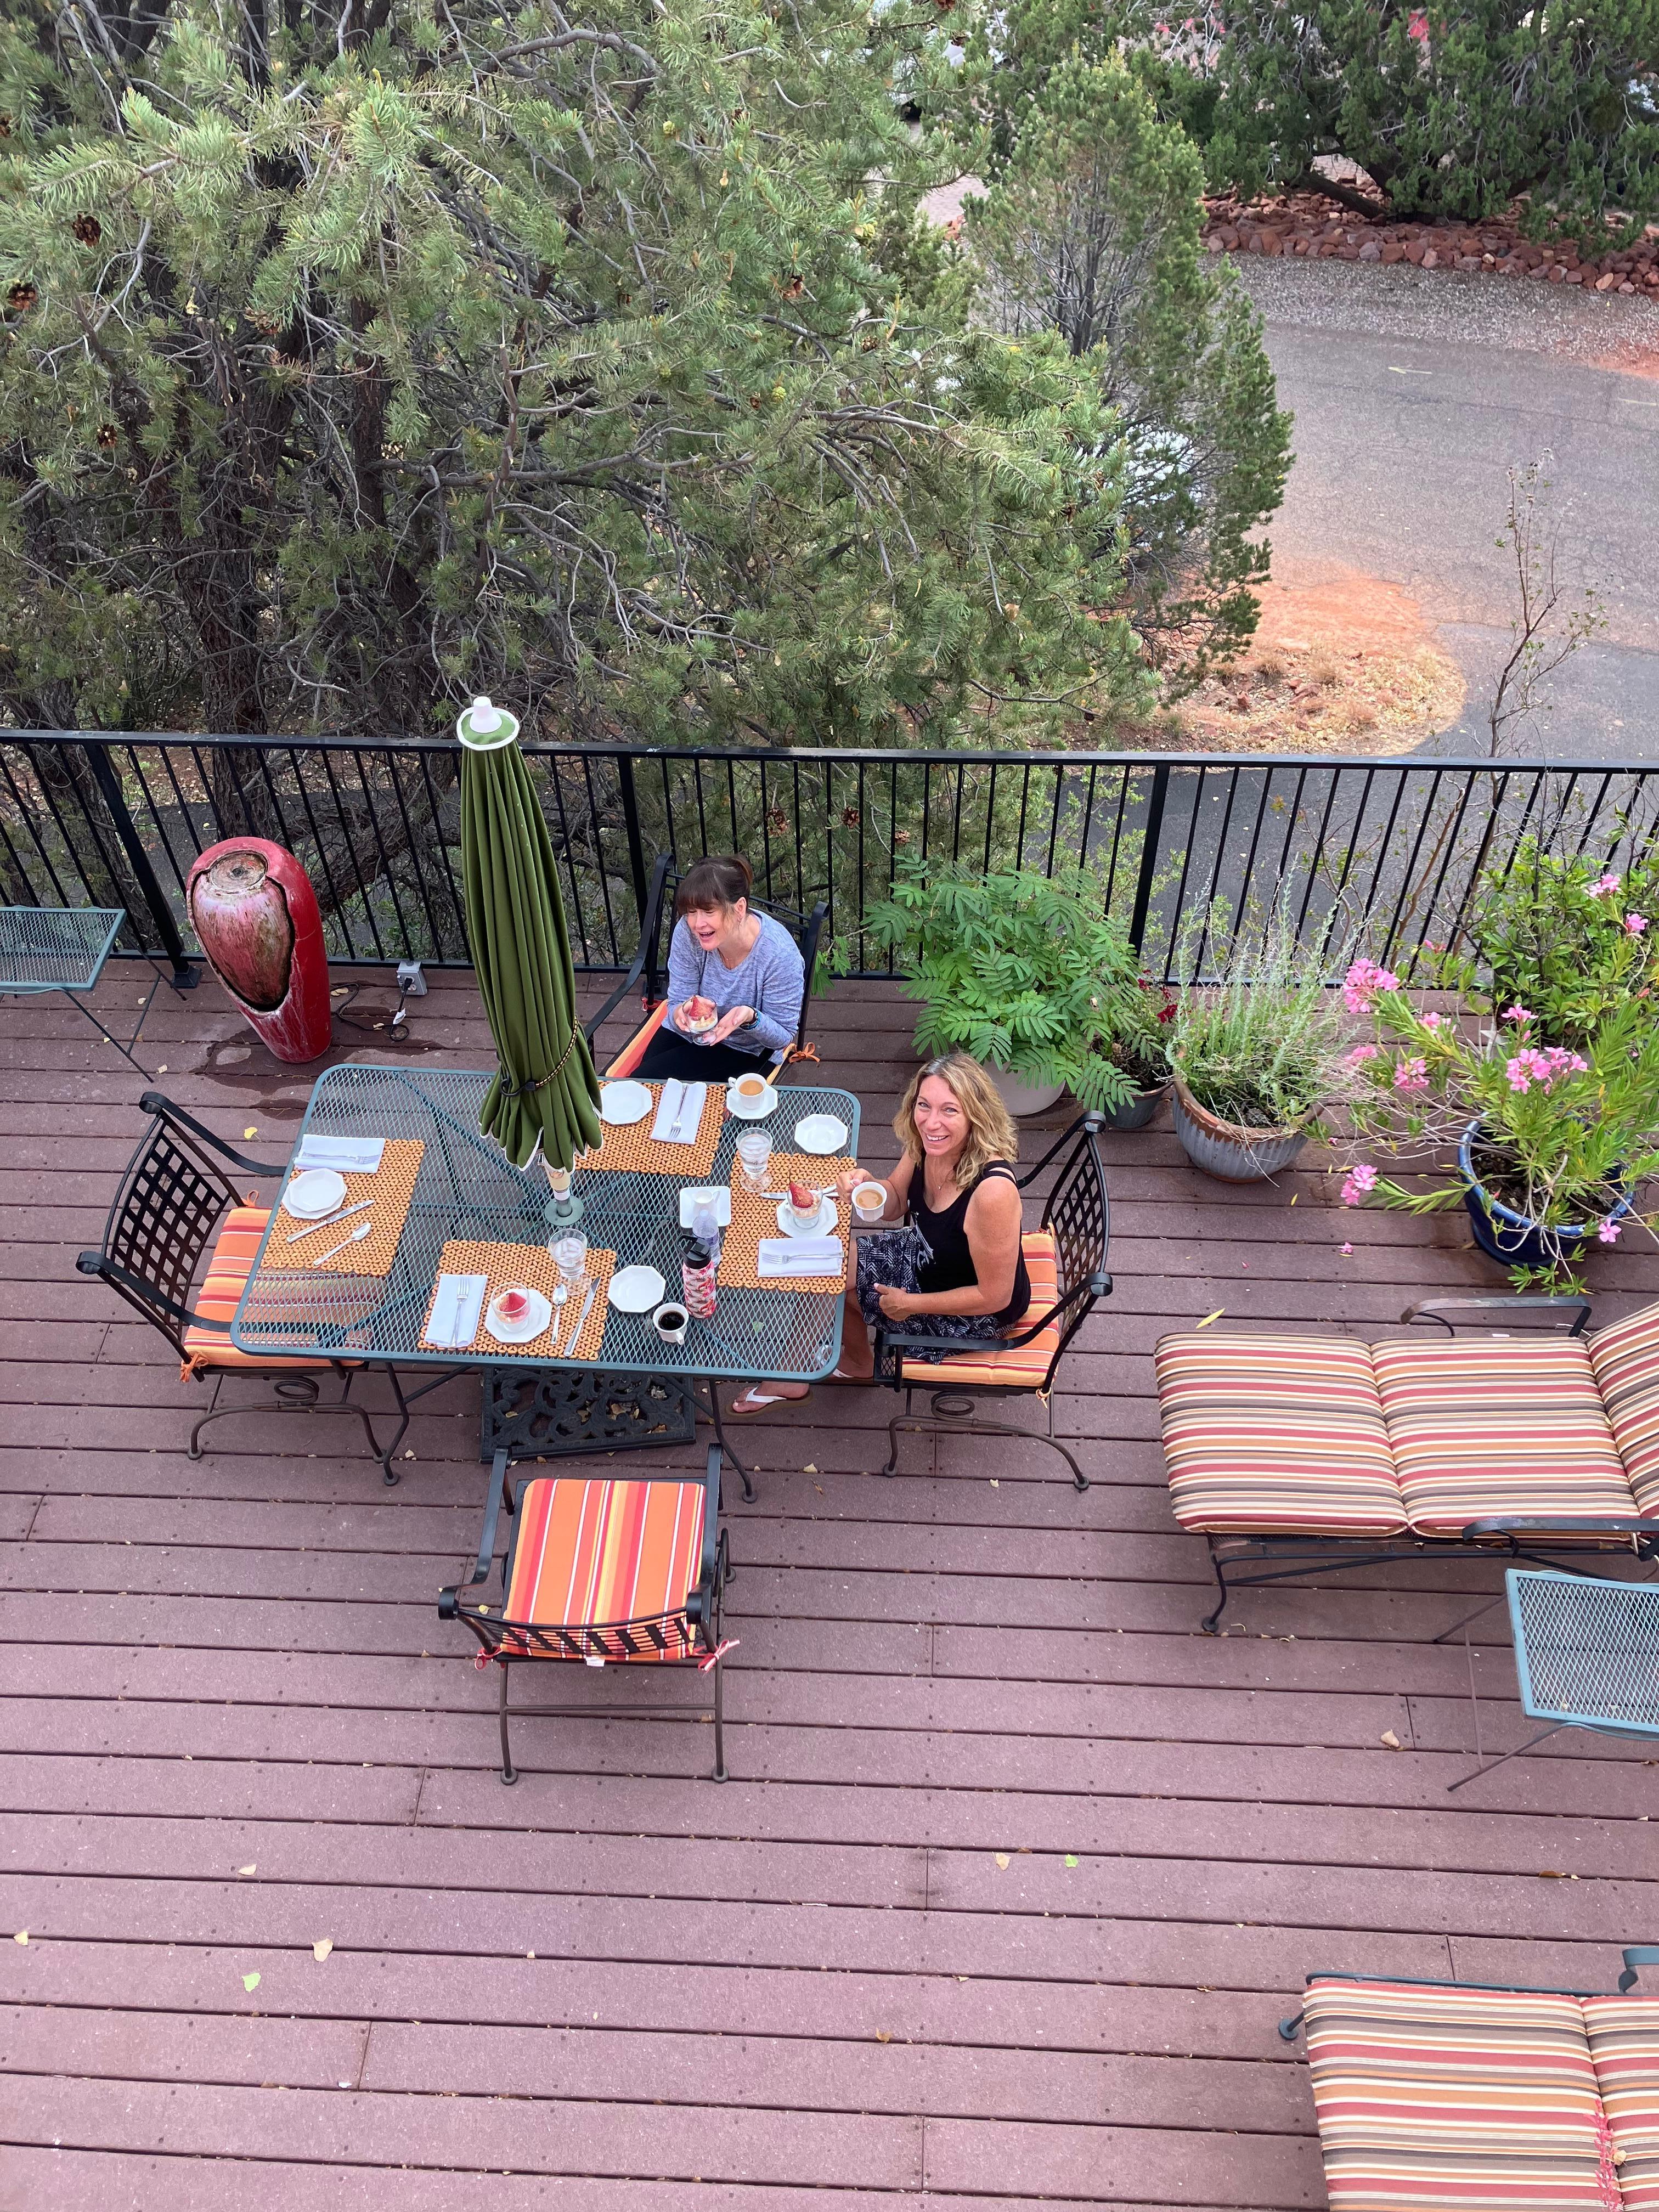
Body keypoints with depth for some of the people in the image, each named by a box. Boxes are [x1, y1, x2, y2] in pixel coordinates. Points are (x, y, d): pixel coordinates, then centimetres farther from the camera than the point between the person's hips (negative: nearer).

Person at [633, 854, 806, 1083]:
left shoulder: (780, 953, -31)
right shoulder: (688, 931, -21)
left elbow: (784, 1038, -19)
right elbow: (677, 1003, -11)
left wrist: (751, 1018, -42)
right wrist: (680, 1013, -37)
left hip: (743, 1049, -3)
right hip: (689, 1034, 3)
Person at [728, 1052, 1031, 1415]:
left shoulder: (992, 1189, -38)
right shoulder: (925, 1144, -16)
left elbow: (995, 1296, -26)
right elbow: (894, 1204, 3)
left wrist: (912, 1304, -16)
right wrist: (865, 1185, -21)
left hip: (976, 1316, -7)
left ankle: (858, 1363, 28)